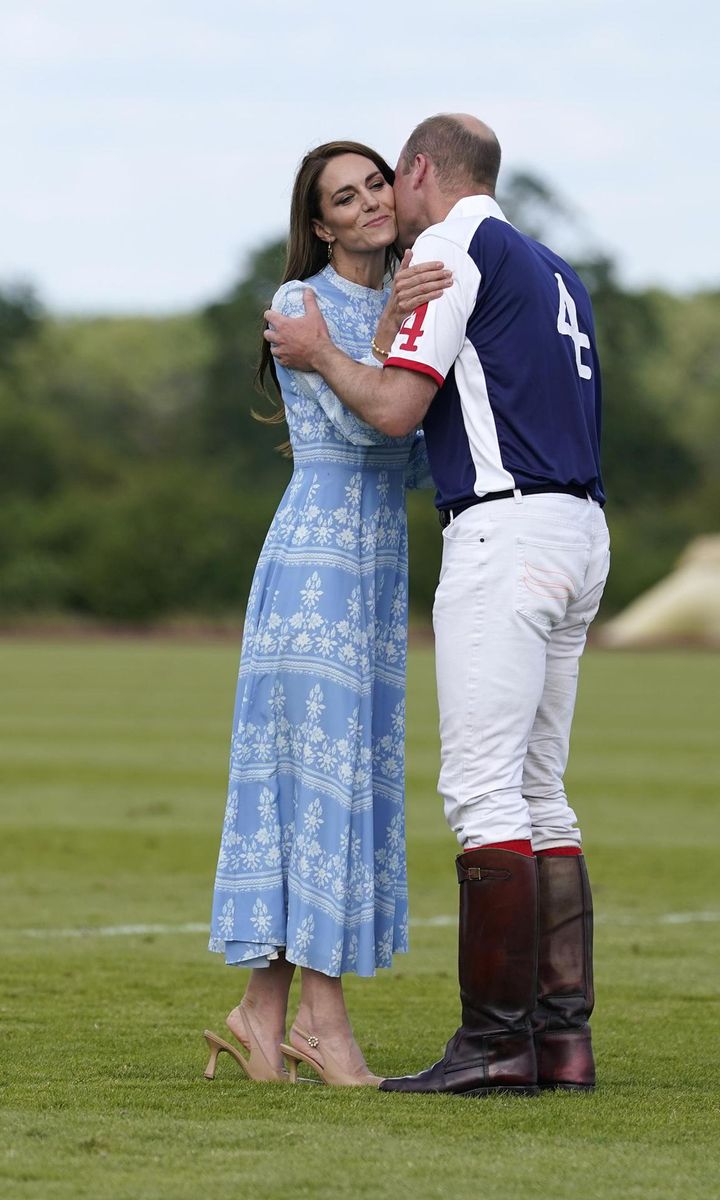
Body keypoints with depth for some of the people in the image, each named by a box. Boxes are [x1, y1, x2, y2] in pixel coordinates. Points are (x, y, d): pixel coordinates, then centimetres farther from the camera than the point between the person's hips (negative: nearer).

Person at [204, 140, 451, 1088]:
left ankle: (264, 1010, 6)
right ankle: (323, 1013, -11)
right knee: (320, 770, -10)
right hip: (314, 557, -8)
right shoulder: (301, 305, -4)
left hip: (377, 574, 8)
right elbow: (356, 420, -17)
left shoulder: (403, 310, 17)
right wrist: (389, 327, -30)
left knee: (343, 780, 5)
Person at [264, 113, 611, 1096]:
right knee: (539, 796, 10)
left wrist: (319, 355, 7)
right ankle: (564, 1035, 6)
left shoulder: (452, 245, -3)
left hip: (504, 531, -9)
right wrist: (332, 430, 36)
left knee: (483, 788, -11)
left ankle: (497, 1043, -15)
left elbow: (397, 407, -12)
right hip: (580, 534, 9)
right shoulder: (551, 270, 25)